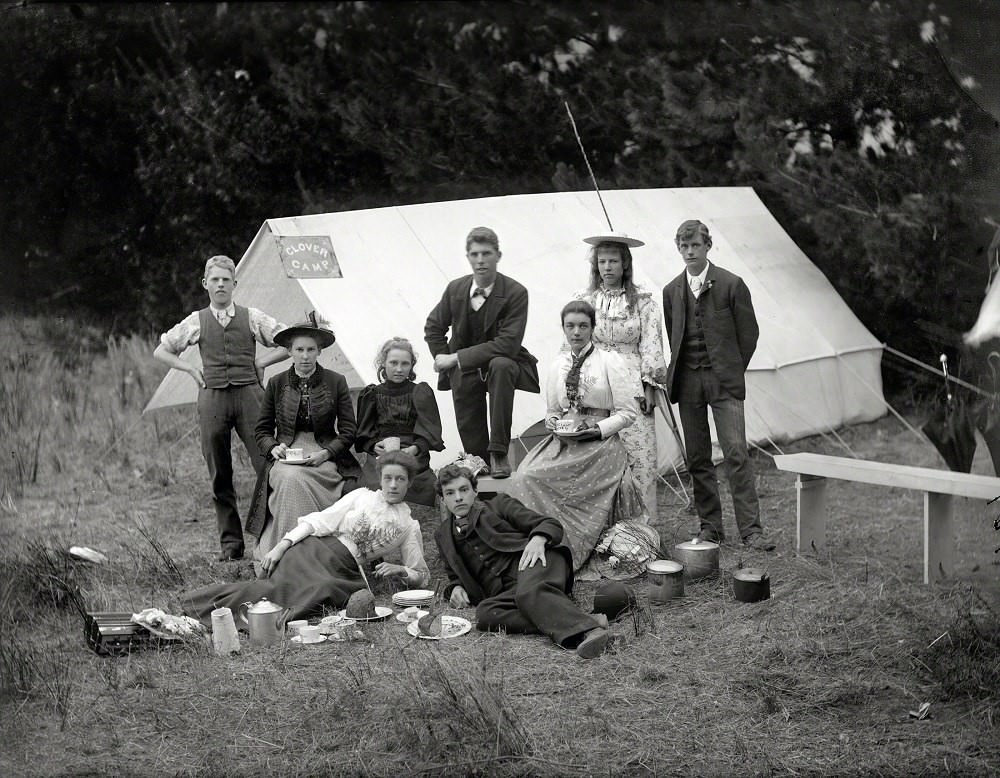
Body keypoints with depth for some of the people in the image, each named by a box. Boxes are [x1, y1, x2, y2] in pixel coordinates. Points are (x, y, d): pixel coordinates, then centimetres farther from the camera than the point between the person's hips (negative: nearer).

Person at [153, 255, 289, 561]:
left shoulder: (252, 318, 7)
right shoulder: (196, 322, 10)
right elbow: (161, 351, 19)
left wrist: (262, 361, 1)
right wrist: (191, 370, 8)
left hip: (247, 394, -1)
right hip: (212, 397, 2)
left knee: (265, 464, -11)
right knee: (220, 476, 4)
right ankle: (230, 542, 11)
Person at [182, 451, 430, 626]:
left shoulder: (409, 527, 18)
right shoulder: (361, 497, 15)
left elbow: (422, 576, 22)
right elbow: (319, 521, 7)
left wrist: (400, 570, -1)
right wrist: (282, 546, -6)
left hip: (346, 571, 1)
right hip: (317, 549, -1)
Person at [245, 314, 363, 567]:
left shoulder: (336, 382, 5)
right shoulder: (276, 383, 8)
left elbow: (348, 430, 3)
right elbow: (262, 430, 14)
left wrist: (325, 453, -13)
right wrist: (273, 447, -8)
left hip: (325, 457, -1)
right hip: (285, 455, 1)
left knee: (296, 479, -33)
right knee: (289, 479, -33)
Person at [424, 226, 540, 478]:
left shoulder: (516, 293, -17)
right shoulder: (455, 289, -2)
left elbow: (508, 344, -25)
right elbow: (433, 327, 14)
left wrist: (457, 358, -25)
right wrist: (445, 359, -3)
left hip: (502, 363, -4)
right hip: (464, 372, 4)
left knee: (501, 366, -36)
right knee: (470, 433, 0)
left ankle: (498, 452, -32)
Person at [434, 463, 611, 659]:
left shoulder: (499, 505, 17)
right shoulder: (442, 535, 29)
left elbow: (552, 525, 9)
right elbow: (455, 576, 38)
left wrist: (538, 539, -16)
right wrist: (456, 588, 12)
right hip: (505, 590, 3)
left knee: (529, 592, -39)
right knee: (484, 614, -33)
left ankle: (589, 631, -60)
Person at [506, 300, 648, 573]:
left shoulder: (611, 362, -1)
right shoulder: (557, 366, 14)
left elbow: (627, 412, -3)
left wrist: (598, 429, -16)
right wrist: (552, 423, -3)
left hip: (600, 445, -5)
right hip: (563, 443, 5)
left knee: (536, 478, -26)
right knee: (524, 475, -23)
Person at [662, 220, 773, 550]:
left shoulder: (731, 284, -3)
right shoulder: (672, 291, 10)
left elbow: (748, 333, 3)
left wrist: (731, 372, 6)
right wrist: (678, 374, 13)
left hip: (723, 380, -4)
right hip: (687, 382, 4)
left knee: (736, 454, -11)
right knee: (697, 459, 5)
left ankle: (750, 529, -10)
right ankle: (710, 526, 13)